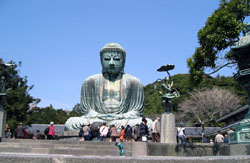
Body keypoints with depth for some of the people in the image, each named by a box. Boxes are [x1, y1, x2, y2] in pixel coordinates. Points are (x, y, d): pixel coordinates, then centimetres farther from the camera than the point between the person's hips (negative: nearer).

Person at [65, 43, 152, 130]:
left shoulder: (134, 82, 10)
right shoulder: (90, 82, 12)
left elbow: (136, 112, 5)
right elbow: (86, 110, 8)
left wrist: (122, 117, -16)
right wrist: (99, 117, -14)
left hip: (123, 122, -1)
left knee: (148, 123, -30)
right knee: (70, 123, -26)